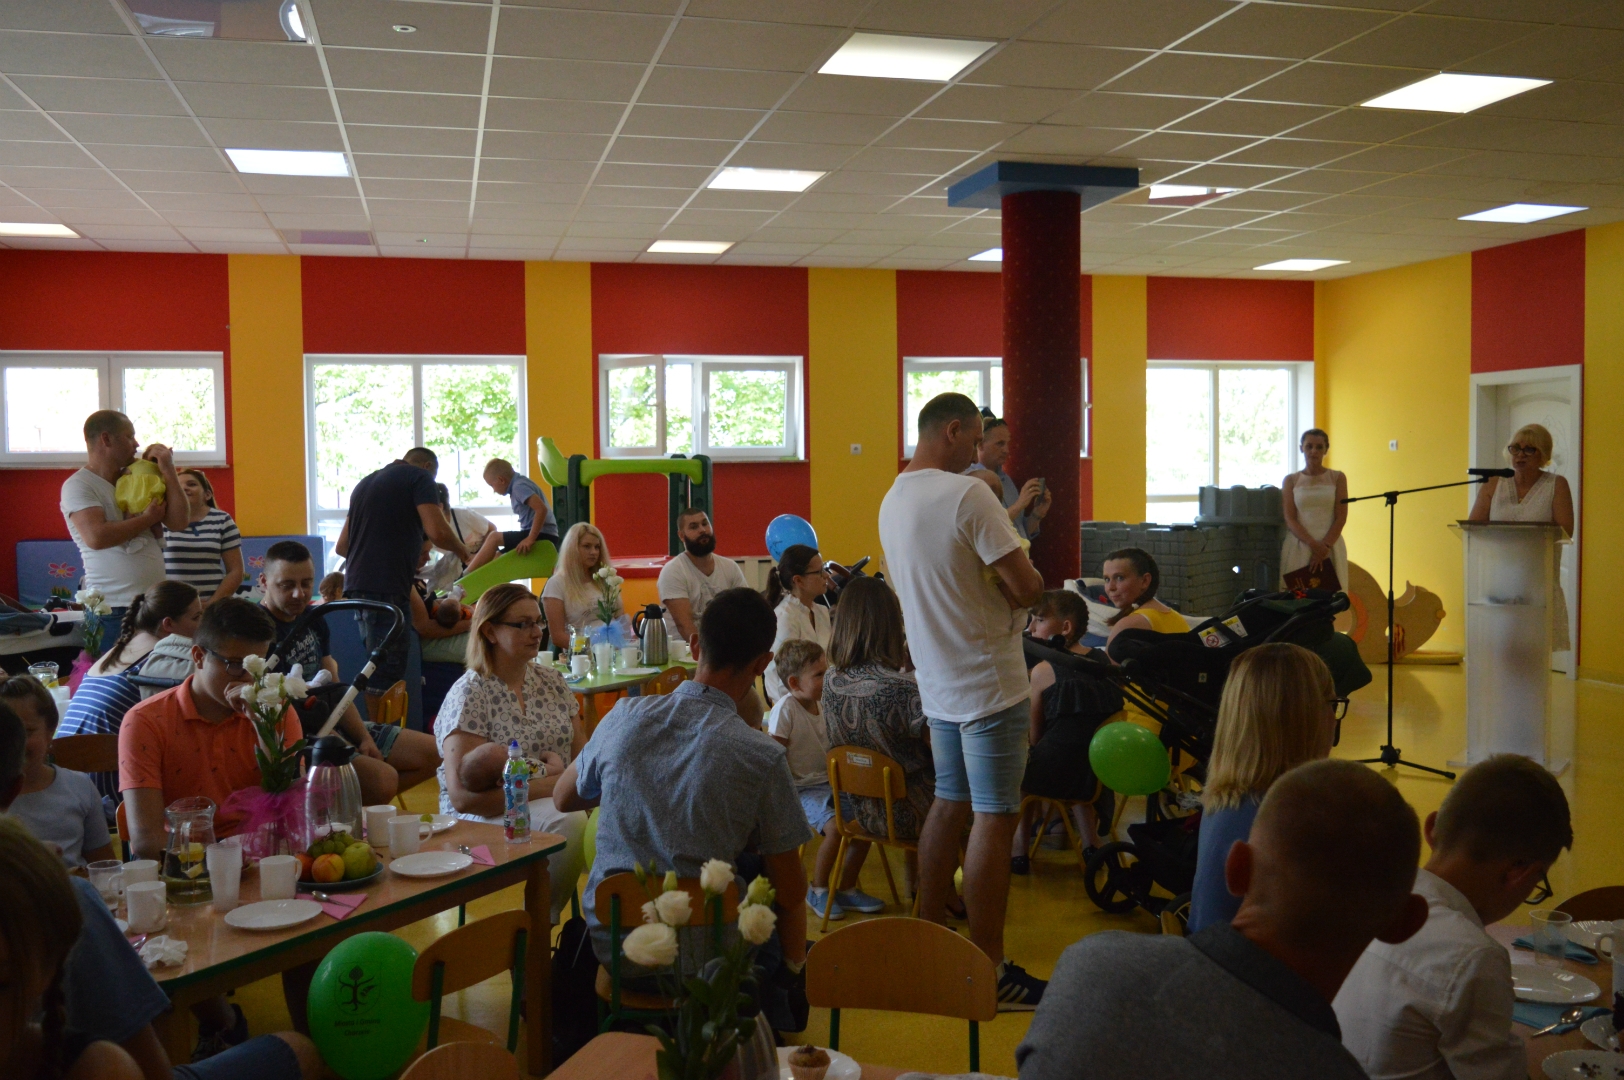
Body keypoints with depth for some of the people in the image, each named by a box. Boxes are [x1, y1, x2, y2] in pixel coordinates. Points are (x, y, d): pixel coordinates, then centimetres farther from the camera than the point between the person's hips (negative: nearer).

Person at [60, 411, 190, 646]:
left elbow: (178, 521, 7)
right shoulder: (77, 485, -5)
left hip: (155, 604, 6)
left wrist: (168, 471, 2)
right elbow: (96, 537, -21)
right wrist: (148, 518, -9)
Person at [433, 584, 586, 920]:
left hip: (556, 797, 6)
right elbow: (462, 795, -16)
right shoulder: (470, 694, -8)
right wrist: (546, 783, -16)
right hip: (487, 815, -5)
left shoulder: (551, 681, 12)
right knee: (570, 821, -34)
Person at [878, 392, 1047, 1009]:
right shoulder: (967, 495, -18)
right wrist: (1027, 581, 2)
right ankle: (987, 971, 4)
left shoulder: (892, 501, 9)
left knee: (950, 804, 18)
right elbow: (1028, 587, -19)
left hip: (939, 681, 9)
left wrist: (992, 584, 7)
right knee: (994, 819, -3)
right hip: (988, 681, -9)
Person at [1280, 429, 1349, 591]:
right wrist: (1313, 544, -15)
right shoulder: (1291, 480, 7)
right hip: (1298, 546, 0)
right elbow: (1290, 519, -2)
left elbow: (1341, 518, 0)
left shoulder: (1337, 478, 8)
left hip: (1331, 545, 0)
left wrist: (1325, 547, -13)